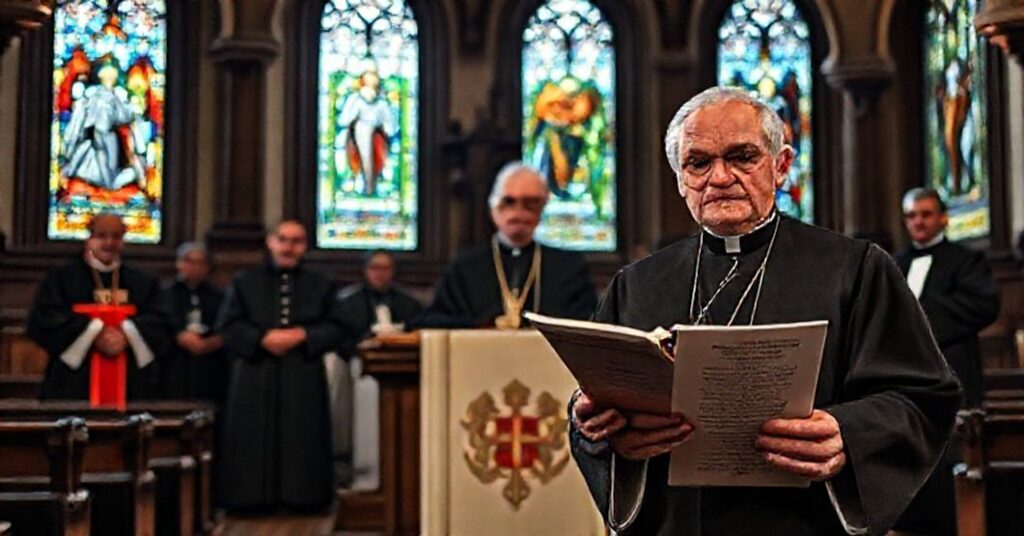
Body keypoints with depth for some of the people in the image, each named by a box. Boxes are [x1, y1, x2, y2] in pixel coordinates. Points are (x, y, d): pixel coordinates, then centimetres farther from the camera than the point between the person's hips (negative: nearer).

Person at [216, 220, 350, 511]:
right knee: (255, 438, -1)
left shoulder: (320, 285, 11)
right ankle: (255, 495, 7)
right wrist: (263, 338, -14)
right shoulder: (244, 282, 9)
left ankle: (300, 494, 8)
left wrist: (302, 335, -13)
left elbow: (335, 328, 4)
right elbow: (228, 325, 1)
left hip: (303, 377, 1)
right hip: (254, 376, 0)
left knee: (302, 439, 0)